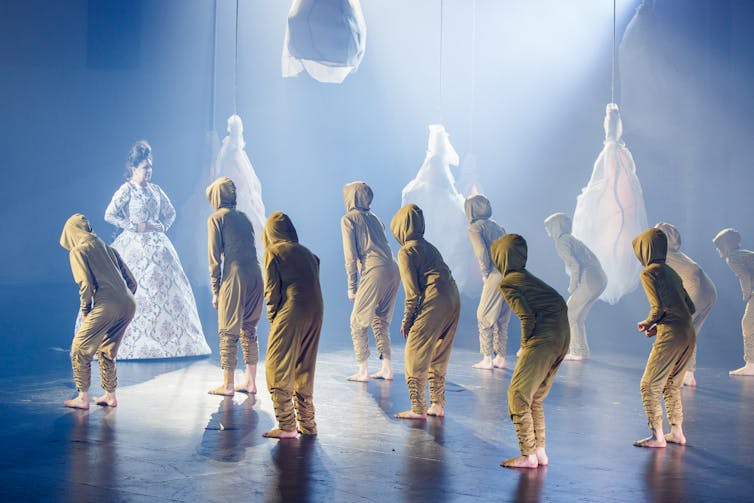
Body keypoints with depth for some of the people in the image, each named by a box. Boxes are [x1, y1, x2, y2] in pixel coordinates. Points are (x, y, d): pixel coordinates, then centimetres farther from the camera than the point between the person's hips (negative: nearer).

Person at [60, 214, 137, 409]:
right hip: (128, 305, 7)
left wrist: (85, 312, 4)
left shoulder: (78, 251, 4)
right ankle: (110, 395, 26)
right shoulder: (108, 248, 23)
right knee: (106, 350, 22)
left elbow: (86, 285, -8)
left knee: (80, 348, 8)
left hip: (106, 305, -7)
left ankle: (83, 398, 8)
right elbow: (132, 282, 19)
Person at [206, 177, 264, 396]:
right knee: (249, 330, 14)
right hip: (255, 275, 6)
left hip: (235, 277, -6)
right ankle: (250, 382, 18)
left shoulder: (216, 218, -1)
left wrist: (215, 291, -1)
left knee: (228, 333, 2)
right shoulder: (243, 216, 18)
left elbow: (215, 257, -5)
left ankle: (228, 385, 5)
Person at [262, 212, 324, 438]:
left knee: (278, 369, 1)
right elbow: (314, 285, 12)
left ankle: (286, 426, -2)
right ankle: (307, 423, 19)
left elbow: (272, 289, -5)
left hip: (290, 314, -6)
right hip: (315, 314, 7)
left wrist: (272, 318, 6)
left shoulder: (273, 252, 1)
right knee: (304, 371, 16)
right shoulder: (306, 252, 18)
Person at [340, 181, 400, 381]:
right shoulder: (373, 217, 23)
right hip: (392, 270, 7)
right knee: (380, 321, 17)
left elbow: (351, 256, -3)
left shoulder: (349, 219, 3)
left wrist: (352, 286, 0)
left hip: (374, 271, -7)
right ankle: (386, 369, 15)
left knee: (358, 322, 4)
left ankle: (363, 371, 2)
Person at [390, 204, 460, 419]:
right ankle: (437, 405, 21)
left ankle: (418, 409, 0)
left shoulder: (406, 252, -5)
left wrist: (406, 321, 0)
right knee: (438, 356, 17)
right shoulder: (428, 246, 20)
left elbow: (413, 292, -10)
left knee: (416, 354, 0)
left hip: (434, 302, -8)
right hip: (453, 300, 8)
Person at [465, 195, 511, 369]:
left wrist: (485, 273, -2)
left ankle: (487, 359, -1)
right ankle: (500, 358, 16)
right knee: (502, 319, 14)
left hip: (497, 275, -7)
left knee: (484, 316, 1)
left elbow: (482, 252, -15)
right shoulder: (495, 225, 20)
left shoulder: (475, 227, -3)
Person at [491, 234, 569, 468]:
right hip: (562, 337, 9)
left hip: (543, 338, -9)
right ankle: (540, 451, 17)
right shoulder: (530, 277, 21)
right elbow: (560, 303, 18)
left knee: (518, 394, -4)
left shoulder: (507, 283, -3)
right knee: (535, 397, 17)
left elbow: (528, 317, -14)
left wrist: (525, 347, -1)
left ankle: (528, 455, -6)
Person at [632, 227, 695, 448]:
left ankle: (657, 436, -3)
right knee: (671, 386, 20)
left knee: (649, 385, -1)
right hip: (689, 335, 9)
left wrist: (648, 323, 6)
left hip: (671, 336, -9)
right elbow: (690, 307, 18)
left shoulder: (649, 273, -4)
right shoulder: (671, 272, 20)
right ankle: (677, 432, 23)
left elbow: (658, 308, -14)